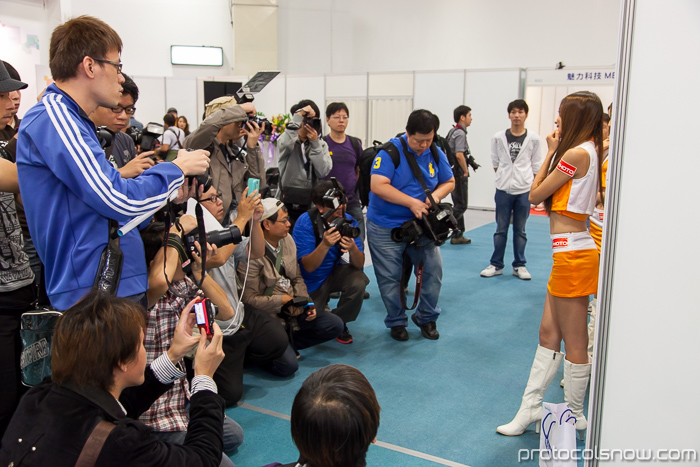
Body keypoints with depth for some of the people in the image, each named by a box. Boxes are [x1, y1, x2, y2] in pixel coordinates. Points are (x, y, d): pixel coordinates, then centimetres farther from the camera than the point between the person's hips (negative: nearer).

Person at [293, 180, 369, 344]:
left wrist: (353, 248, -40)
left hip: (335, 271, 2)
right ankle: (321, 305, 23)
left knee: (358, 282, -29)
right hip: (312, 282, -2)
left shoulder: (349, 221, -15)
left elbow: (359, 264, -18)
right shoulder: (305, 222, -24)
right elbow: (309, 267, -27)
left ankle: (339, 322, -2)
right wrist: (325, 245, -44)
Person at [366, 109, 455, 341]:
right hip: (385, 227, -4)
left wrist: (436, 194, -12)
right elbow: (378, 185, -24)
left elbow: (449, 182, 12)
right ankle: (396, 322, 24)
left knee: (434, 268, 0)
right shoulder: (391, 151, -15)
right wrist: (412, 203, -24)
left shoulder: (436, 154, 1)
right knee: (390, 277, 4)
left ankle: (426, 317, 21)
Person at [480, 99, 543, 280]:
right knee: (501, 229, 7)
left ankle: (519, 265, 19)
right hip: (503, 190, 0)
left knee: (520, 230, 8)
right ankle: (496, 265, 16)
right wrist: (505, 178, 7)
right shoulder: (498, 137, 1)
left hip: (524, 190, 0)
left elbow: (537, 166, 5)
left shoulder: (533, 139, 0)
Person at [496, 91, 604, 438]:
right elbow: (549, 195, 13)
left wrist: (551, 151, -1)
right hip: (570, 250, 10)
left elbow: (535, 194, -9)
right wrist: (555, 152, 10)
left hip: (572, 252, -10)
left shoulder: (577, 153, -16)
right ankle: (529, 409, 22)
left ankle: (574, 418, 19)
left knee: (573, 343, 3)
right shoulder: (590, 152, 13)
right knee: (548, 334, 13)